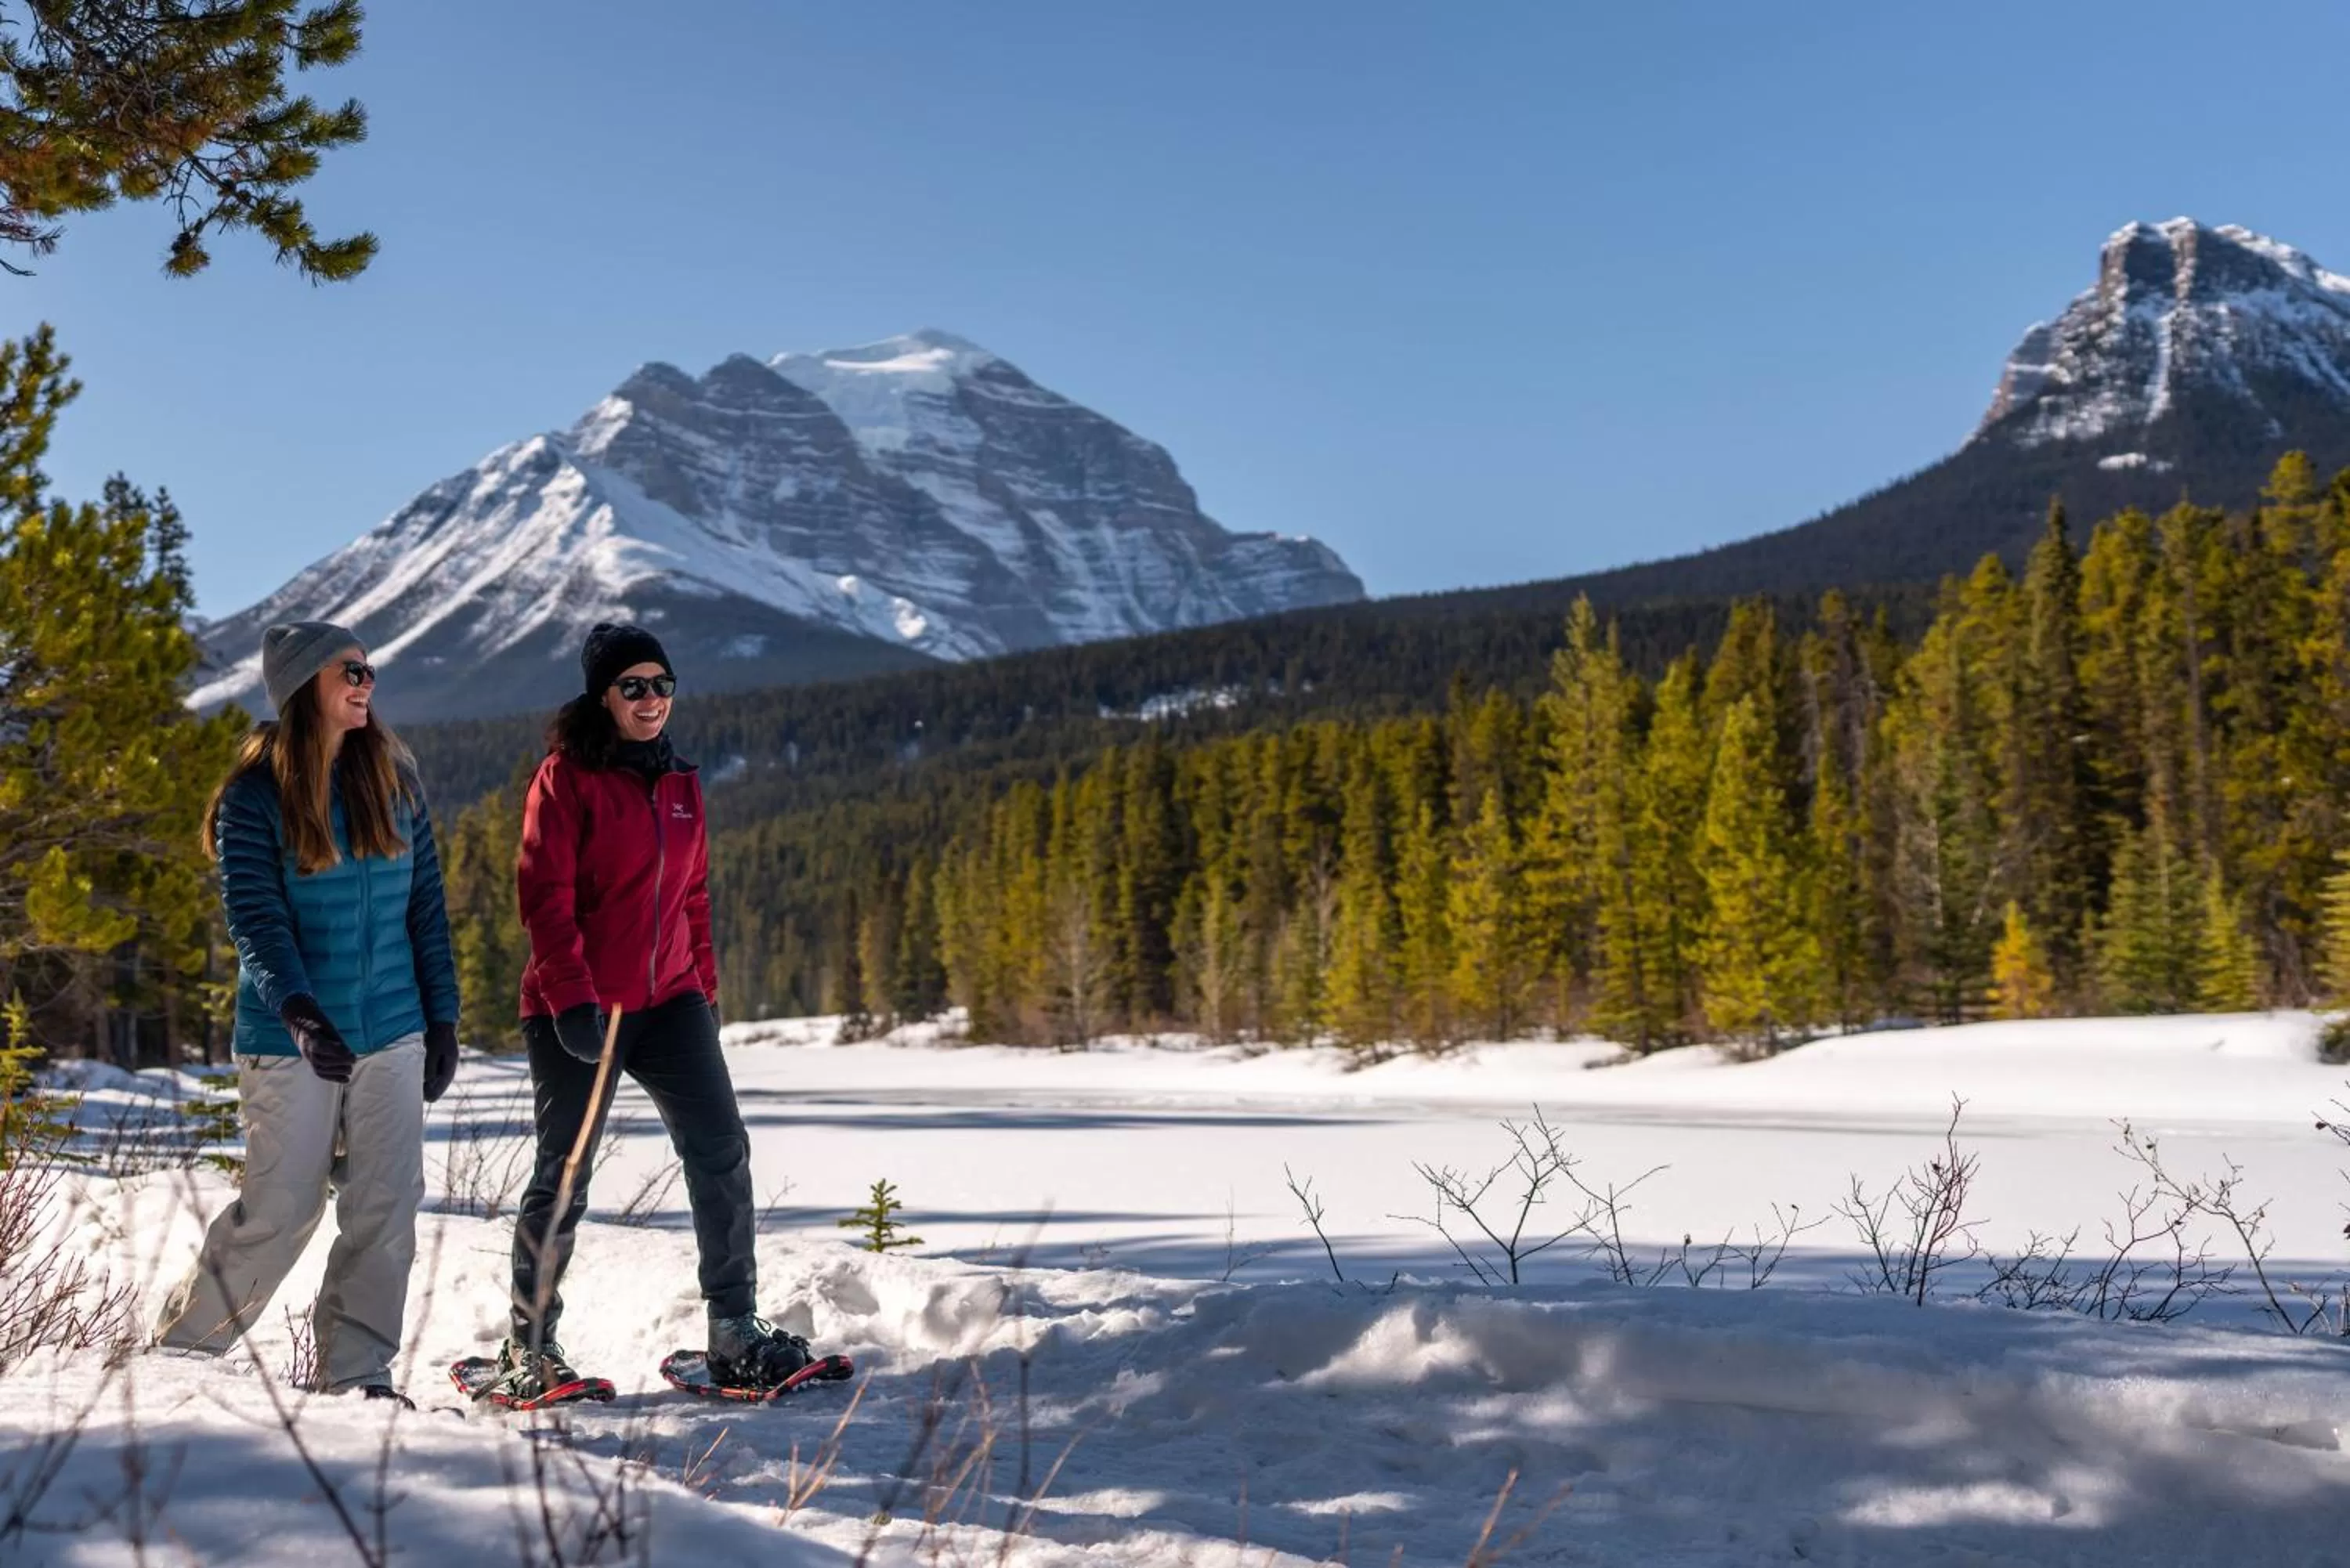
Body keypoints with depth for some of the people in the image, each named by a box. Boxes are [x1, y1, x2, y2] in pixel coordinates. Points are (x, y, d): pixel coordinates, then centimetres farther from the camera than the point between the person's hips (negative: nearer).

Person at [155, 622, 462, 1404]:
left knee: (386, 1206, 1)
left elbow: (427, 905, 10)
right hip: (291, 1037, -4)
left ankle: (356, 1370, 13)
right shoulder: (256, 793, -5)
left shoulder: (393, 777, 8)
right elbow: (253, 915, -14)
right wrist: (297, 1009, -29)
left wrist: (442, 1017, 7)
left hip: (392, 1031, 4)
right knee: (282, 1210, 0)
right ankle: (179, 1349, 22)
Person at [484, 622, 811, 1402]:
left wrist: (705, 988, 16)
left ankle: (736, 1333, 2)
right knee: (563, 1176, 3)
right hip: (578, 1009, -5)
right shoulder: (567, 777, -5)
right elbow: (545, 895, -12)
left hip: (668, 1001, 5)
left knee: (721, 1149, -6)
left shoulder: (680, 784, 13)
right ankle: (530, 1345, 19)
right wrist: (571, 999, -20)